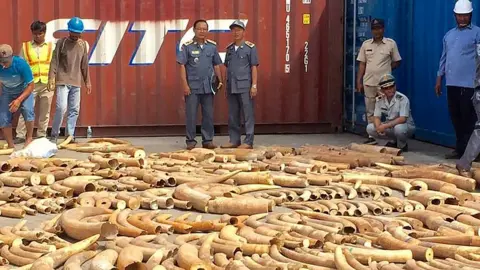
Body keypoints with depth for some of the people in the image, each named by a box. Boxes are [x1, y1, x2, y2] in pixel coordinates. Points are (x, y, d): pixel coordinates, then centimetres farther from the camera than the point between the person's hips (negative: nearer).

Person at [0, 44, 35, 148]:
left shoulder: (21, 64, -32)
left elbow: (30, 85, -23)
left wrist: (19, 100, -32)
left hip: (24, 90, -3)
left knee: (27, 110, -27)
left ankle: (29, 138, -7)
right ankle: (11, 145, 10)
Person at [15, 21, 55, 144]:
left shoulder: (51, 46, 6)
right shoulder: (25, 46, 5)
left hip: (47, 84, 1)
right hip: (30, 83, -1)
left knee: (44, 111, 7)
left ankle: (42, 135, 16)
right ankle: (20, 135, 1)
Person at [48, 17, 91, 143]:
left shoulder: (84, 45, 8)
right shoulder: (61, 42, -3)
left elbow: (84, 65, 14)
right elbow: (54, 61, -5)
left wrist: (87, 81, 15)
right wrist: (51, 78, -13)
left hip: (76, 83, 4)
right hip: (62, 81, -4)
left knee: (74, 110, 4)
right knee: (61, 108, -14)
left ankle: (70, 136, 12)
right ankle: (54, 135, -2)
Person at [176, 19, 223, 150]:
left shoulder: (212, 46, 6)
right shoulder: (187, 46, -4)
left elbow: (216, 65, 13)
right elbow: (182, 66, -4)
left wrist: (220, 81, 7)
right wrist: (185, 84, -9)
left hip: (208, 86, 3)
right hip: (192, 86, -3)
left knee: (208, 115, 7)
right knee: (191, 115, 2)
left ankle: (208, 140, 17)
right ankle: (191, 141, 11)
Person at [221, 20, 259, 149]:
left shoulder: (250, 47, 0)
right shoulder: (229, 49, 15)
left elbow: (254, 67, -3)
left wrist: (254, 85, -10)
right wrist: (226, 87, 15)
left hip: (245, 86, -6)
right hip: (231, 87, 6)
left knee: (248, 114, -3)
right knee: (233, 115, 8)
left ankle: (248, 142, 0)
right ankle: (234, 140, 15)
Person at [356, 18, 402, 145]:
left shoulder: (391, 43, -1)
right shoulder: (366, 44, 7)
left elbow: (397, 62, 6)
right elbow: (362, 64, 8)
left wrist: (385, 70, 1)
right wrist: (359, 82, 4)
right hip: (369, 83, 3)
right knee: (370, 111, 8)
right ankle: (372, 137, 15)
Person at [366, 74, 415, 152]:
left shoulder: (402, 99, -22)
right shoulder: (380, 99, -5)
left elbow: (402, 119, -30)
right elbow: (376, 117, -5)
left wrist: (385, 126, -35)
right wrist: (379, 127, -28)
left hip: (406, 126, -6)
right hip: (389, 127, 6)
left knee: (399, 128, -41)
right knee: (370, 128, -14)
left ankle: (402, 145, -6)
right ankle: (393, 141, 7)